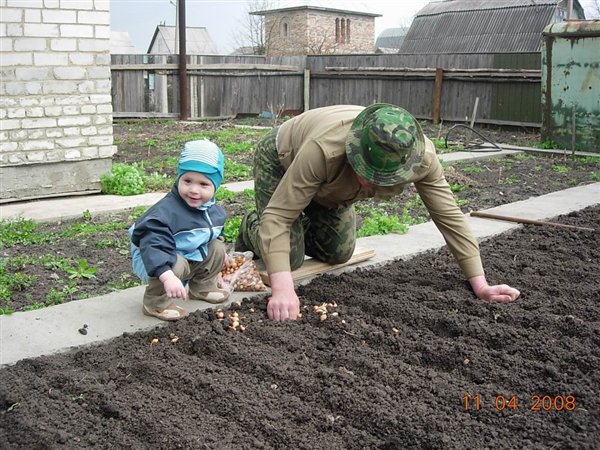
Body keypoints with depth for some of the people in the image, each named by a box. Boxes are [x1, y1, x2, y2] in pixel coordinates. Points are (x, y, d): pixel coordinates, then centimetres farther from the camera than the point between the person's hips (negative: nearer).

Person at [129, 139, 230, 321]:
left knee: (217, 248, 3)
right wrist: (167, 276, -56)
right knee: (175, 264, -35)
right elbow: (153, 245, -44)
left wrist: (221, 255, 32)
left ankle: (202, 287, 22)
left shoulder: (214, 211, -6)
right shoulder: (166, 211, -35)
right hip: (153, 261, -8)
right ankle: (156, 303, -12)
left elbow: (212, 233, 17)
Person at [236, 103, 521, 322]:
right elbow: (278, 215, -45)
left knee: (338, 253, 7)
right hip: (280, 161, -4)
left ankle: (302, 228, 37)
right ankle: (251, 230, 22)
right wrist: (282, 290, -55)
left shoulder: (422, 157, -34)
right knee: (290, 257, -10)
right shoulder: (325, 148, -48)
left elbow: (449, 216, -25)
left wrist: (480, 285, -26)